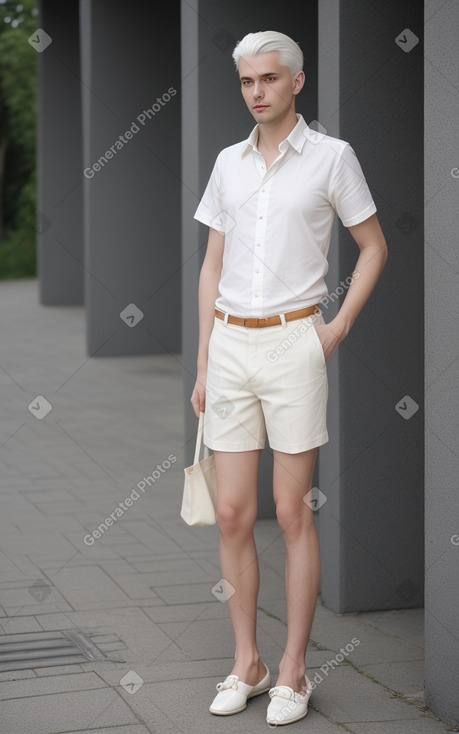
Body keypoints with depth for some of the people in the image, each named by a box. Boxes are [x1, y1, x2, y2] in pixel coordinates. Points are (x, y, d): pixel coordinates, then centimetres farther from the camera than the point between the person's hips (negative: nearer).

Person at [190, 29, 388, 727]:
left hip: (293, 342, -4)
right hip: (230, 346, 4)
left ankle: (293, 672, 8)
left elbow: (374, 245, 6)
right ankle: (247, 664, 15)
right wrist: (203, 364, 11)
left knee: (293, 513, -1)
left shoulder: (332, 155, -1)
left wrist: (340, 325, -5)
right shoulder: (228, 162, 11)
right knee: (232, 514, 4)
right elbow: (213, 265, 15)